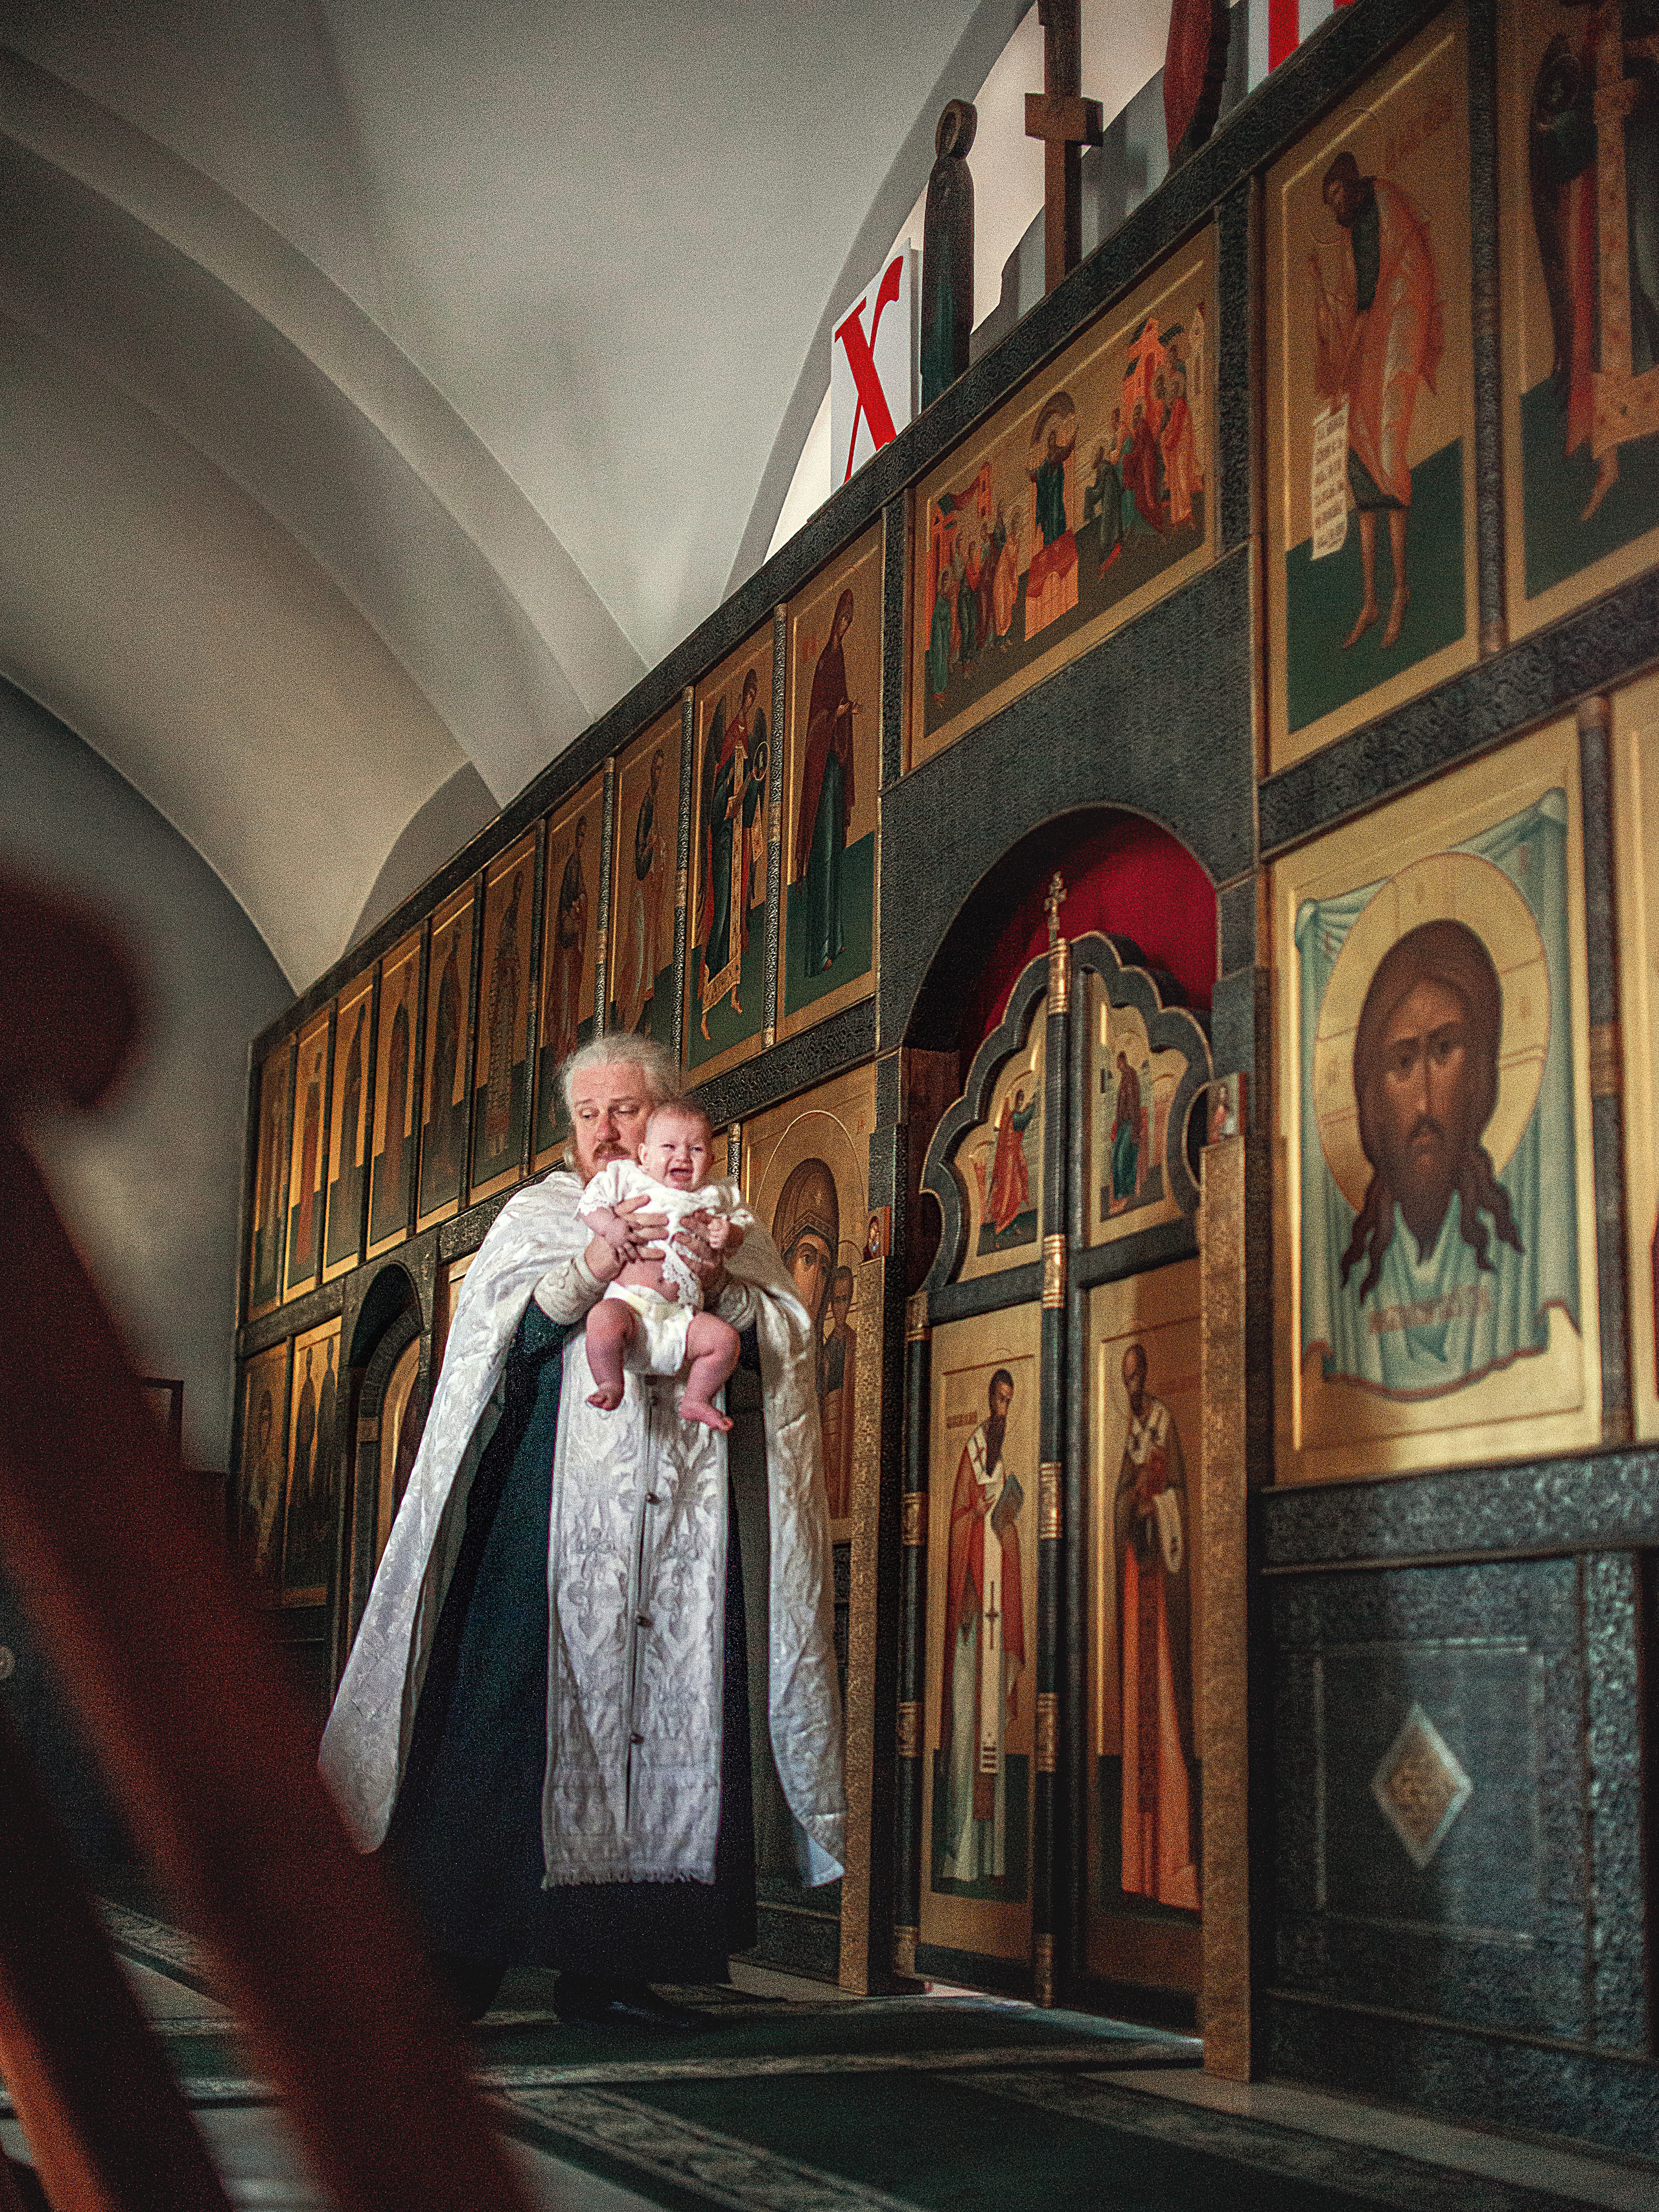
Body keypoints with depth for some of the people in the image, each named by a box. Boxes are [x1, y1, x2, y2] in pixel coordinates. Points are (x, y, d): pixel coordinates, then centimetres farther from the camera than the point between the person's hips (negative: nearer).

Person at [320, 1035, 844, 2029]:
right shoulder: (536, 1216, 13)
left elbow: (792, 1340, 9)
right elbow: (496, 1339, -1)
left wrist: (720, 1287, -8)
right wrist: (592, 1268, -14)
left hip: (685, 1514, 2)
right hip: (557, 1503, -2)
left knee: (668, 1706, -4)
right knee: (524, 1698, -11)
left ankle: (610, 1964, 1)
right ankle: (456, 1957, -6)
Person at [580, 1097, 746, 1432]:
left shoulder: (712, 1198, 16)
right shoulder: (628, 1180, 10)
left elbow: (738, 1230, 21)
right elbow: (591, 1203, 10)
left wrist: (726, 1234, -4)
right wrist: (610, 1226, -11)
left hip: (683, 1316, 3)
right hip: (629, 1302, -3)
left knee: (724, 1338, -19)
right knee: (604, 1318, -35)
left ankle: (696, 1400, 4)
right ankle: (610, 1385, -12)